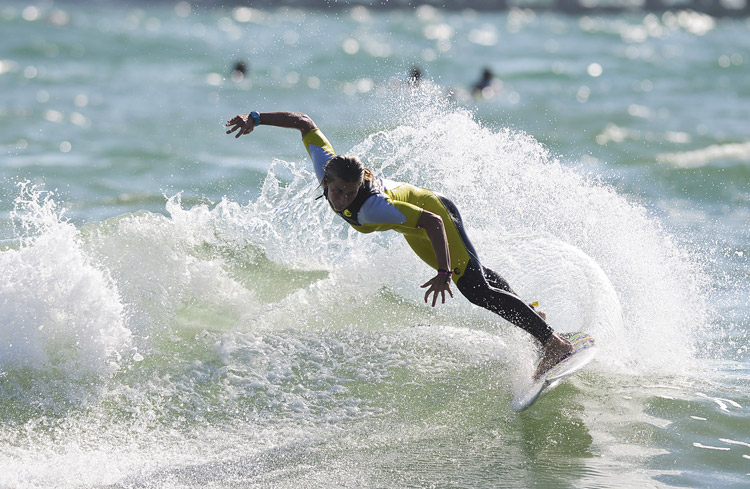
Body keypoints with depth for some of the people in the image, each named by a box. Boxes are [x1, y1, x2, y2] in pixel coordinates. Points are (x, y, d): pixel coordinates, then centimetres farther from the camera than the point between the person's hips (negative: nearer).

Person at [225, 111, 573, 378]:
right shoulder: (325, 167, -27)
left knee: (476, 290, -16)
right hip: (414, 223, 8)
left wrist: (443, 273, -52)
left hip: (436, 214, -8)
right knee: (470, 271, 25)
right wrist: (256, 119, -17)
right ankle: (527, 313, 43)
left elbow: (433, 222, -45)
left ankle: (553, 342, -16)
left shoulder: (372, 208, -43)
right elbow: (304, 123, -14)